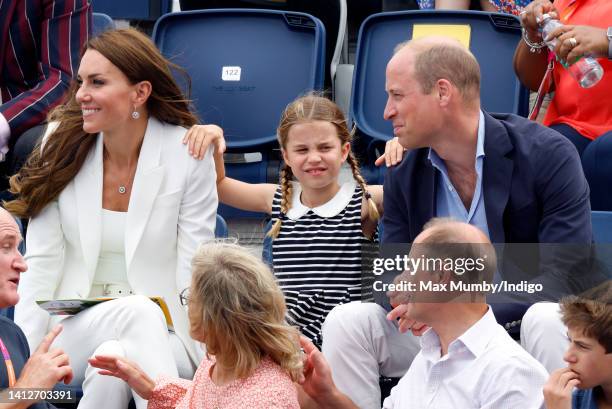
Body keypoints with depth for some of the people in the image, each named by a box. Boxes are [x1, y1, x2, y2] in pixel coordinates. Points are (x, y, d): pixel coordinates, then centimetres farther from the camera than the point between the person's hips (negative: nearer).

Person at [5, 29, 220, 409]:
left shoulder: (188, 155, -6)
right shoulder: (61, 146, -1)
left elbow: (193, 276, -6)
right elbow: (42, 264, -1)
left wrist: (203, 362, -19)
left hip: (160, 338, -1)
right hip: (76, 331, 1)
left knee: (113, 359, -36)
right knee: (139, 311, -33)